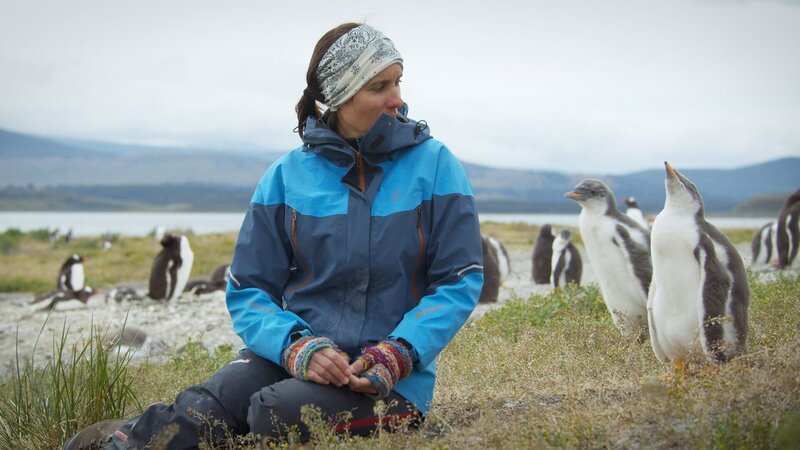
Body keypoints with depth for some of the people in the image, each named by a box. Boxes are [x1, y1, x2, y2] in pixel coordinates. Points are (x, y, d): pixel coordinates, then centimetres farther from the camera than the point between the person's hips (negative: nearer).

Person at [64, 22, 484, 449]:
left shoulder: (434, 164, 0)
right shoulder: (287, 176, 4)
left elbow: (459, 281, 0)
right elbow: (248, 289, 5)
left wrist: (398, 355, -16)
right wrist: (296, 346, -16)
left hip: (393, 378, -1)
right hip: (290, 354, 2)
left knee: (279, 412, -32)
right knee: (199, 410, -31)